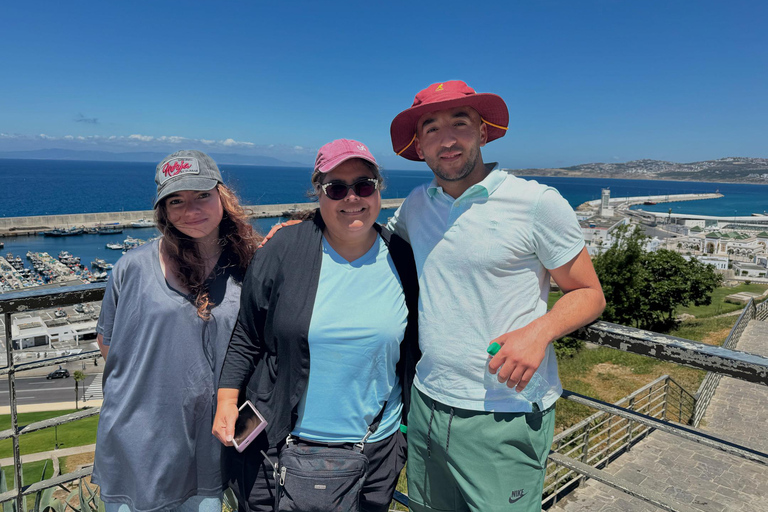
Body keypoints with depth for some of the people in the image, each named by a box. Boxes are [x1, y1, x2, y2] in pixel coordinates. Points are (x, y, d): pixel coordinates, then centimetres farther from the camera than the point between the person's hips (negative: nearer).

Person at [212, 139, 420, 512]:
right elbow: (245, 338, 0)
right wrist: (227, 399, -6)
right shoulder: (283, 251, -9)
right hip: (279, 443, -1)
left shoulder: (402, 259, -3)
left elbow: (413, 348, 7)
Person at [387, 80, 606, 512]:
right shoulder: (416, 205, 3)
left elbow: (589, 294, -4)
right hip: (427, 406, 5)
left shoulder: (538, 204, -11)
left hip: (505, 417, -5)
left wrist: (539, 330, -23)